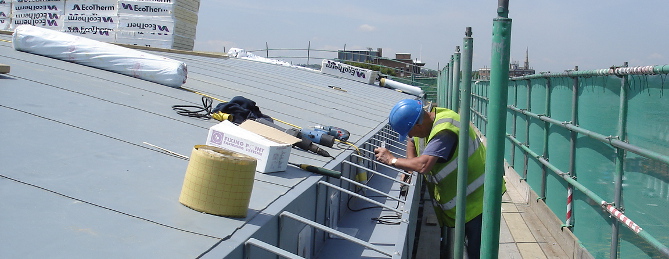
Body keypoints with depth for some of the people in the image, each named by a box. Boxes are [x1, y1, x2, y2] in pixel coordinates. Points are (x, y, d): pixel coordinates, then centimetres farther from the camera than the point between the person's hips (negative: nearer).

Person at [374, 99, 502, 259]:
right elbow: (412, 142, 24)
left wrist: (392, 160, -23)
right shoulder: (426, 122, 2)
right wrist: (408, 166, 5)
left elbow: (423, 165, -37)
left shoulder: (444, 130, -29)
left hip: (476, 198, -10)